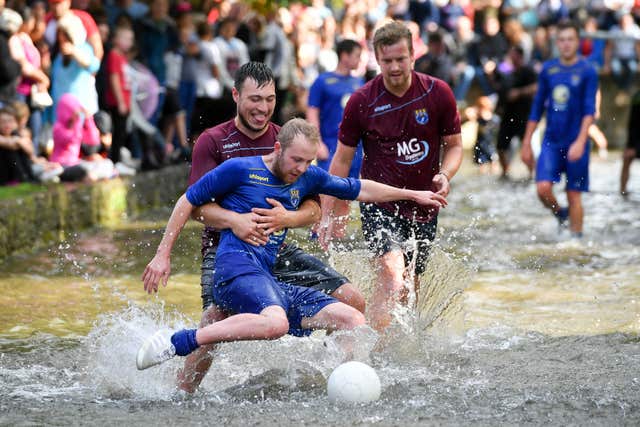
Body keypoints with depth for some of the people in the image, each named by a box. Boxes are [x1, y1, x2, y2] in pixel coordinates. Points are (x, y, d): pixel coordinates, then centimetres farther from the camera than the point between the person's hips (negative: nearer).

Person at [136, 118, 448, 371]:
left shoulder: (307, 177, 18)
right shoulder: (240, 170, 0)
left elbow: (360, 189, 32)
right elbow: (188, 202, 6)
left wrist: (412, 195, 36)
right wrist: (163, 255, 4)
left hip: (270, 280, 7)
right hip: (237, 266, -7)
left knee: (354, 322, -5)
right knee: (276, 323, -40)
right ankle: (176, 342, -34)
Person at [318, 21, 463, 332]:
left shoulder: (438, 93, -4)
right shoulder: (361, 101, -7)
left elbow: (454, 145, 7)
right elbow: (342, 160, 2)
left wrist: (445, 175, -15)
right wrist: (326, 215, -1)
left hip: (424, 207, 3)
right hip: (379, 205, -3)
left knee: (407, 293, 12)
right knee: (392, 275, -24)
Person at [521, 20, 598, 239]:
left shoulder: (587, 71, -4)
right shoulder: (548, 69, 7)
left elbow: (589, 110, -11)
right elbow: (537, 108, 13)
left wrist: (580, 142, -23)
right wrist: (526, 144, 11)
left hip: (575, 143, -3)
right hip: (551, 141, 3)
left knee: (574, 195, 0)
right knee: (543, 188, -13)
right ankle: (560, 213, 16)